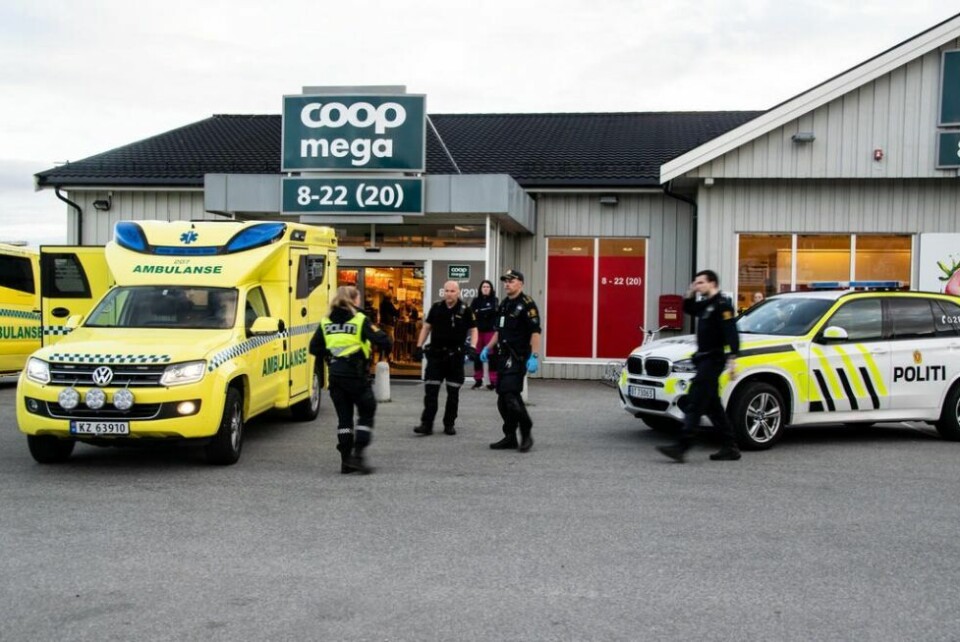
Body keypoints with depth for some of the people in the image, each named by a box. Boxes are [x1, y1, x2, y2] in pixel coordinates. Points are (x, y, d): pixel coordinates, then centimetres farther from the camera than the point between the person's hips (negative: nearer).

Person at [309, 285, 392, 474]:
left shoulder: (326, 321, 7)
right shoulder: (360, 320, -7)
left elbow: (314, 348, 5)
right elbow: (382, 341, -14)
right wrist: (386, 345, 8)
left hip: (335, 374, 5)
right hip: (355, 373, -5)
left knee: (344, 416, 12)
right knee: (366, 413, 8)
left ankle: (346, 460, 12)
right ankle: (357, 455, -3)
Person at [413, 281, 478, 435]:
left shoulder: (465, 310, -4)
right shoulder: (436, 307, 3)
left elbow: (473, 329, 2)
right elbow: (426, 327, 10)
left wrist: (472, 347, -13)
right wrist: (419, 347, 4)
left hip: (455, 356, -1)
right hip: (436, 354, 1)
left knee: (453, 393, 7)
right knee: (430, 391, -3)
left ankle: (449, 424, 18)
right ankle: (426, 424, 0)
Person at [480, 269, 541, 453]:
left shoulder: (527, 304, -9)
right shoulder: (504, 304, 17)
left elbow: (535, 332, -15)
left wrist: (534, 356, -22)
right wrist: (487, 348, 16)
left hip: (518, 357, -9)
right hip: (503, 356, 9)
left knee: (511, 395, -17)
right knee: (503, 399, 8)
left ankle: (526, 434, -4)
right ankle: (510, 437, 16)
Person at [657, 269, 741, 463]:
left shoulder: (722, 305, -12)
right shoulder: (706, 304, 16)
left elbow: (731, 333, -20)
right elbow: (689, 309, 34)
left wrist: (732, 359, -29)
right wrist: (691, 294, 16)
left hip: (713, 360, -10)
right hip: (704, 359, 10)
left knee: (695, 404, -13)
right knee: (713, 407, 11)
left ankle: (682, 447, -16)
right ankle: (731, 448, 16)